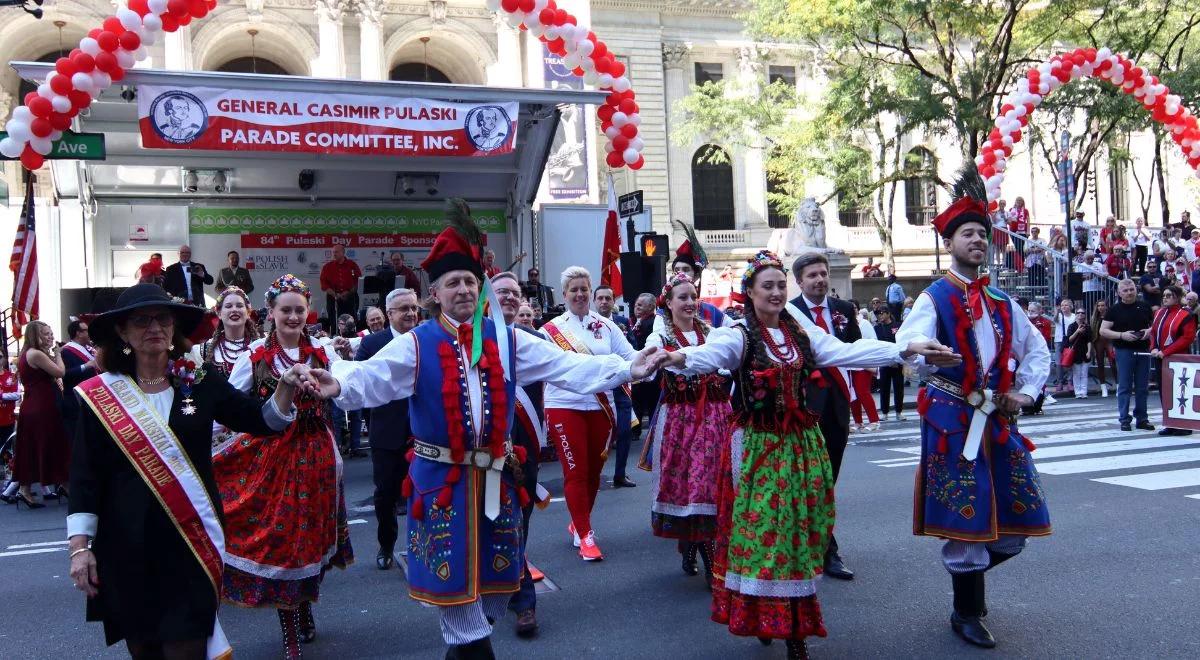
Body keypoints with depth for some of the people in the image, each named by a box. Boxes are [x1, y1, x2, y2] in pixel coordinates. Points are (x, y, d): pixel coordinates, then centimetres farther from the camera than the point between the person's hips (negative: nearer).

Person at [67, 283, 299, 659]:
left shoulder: (200, 382, 1)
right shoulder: (99, 394, -2)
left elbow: (261, 420, 3)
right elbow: (85, 475, -1)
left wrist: (286, 387, -17)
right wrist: (80, 546, -6)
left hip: (191, 538, 0)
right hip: (127, 543, 0)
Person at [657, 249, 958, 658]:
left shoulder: (801, 331, 7)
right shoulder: (739, 336, -8)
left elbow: (846, 351, -2)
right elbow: (709, 353, -28)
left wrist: (907, 350, -11)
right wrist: (680, 359, -51)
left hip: (802, 444, 5)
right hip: (758, 446, -4)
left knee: (798, 530, 8)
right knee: (760, 529, -2)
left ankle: (794, 625, 20)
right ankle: (761, 617, 13)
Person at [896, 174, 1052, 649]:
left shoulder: (1001, 303, 12)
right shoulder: (934, 299, -5)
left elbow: (1037, 349, 21)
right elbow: (909, 346, -23)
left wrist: (1026, 392, 5)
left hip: (998, 420, 6)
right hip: (953, 421, -6)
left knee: (1013, 526, 7)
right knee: (967, 518, -1)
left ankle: (962, 570, 34)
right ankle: (966, 614, 17)